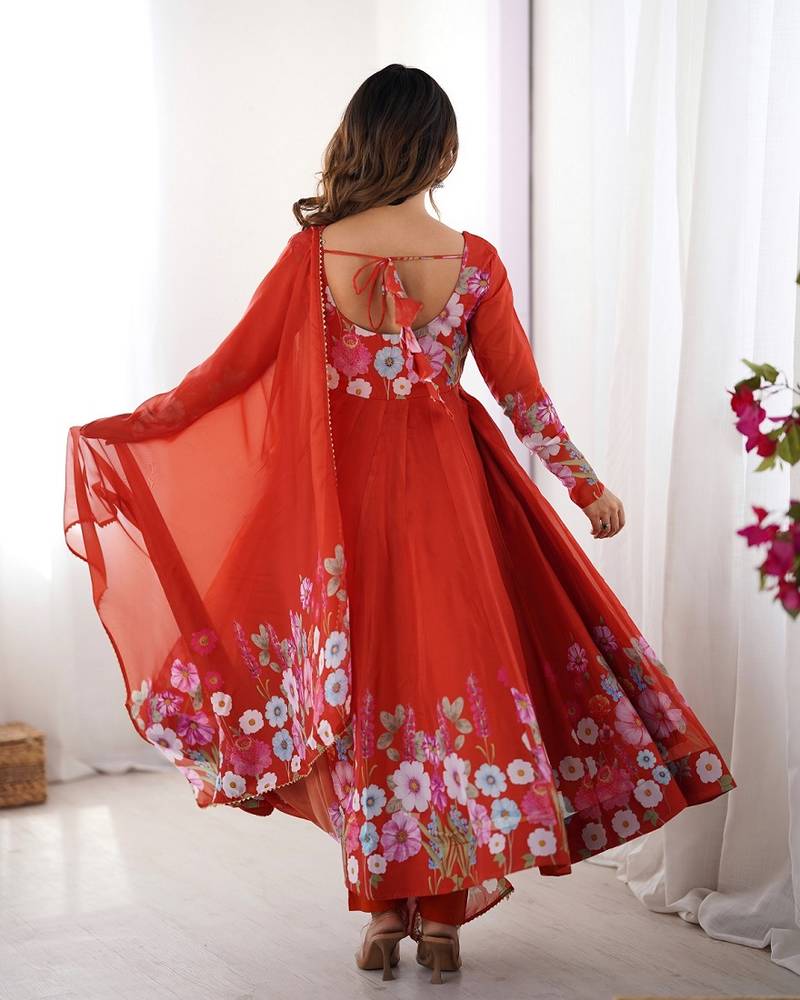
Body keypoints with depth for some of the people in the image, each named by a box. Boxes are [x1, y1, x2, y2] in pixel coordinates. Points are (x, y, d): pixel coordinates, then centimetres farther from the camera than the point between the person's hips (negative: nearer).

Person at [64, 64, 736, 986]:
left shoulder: (314, 254, -7)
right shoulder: (473, 261, -6)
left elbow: (234, 366, -1)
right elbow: (521, 394, -1)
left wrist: (127, 426, 12)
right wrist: (587, 486, 12)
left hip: (347, 500, 0)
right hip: (446, 497, 0)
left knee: (367, 692, 11)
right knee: (452, 678, 9)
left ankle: (386, 914, 18)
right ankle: (443, 919, 15)